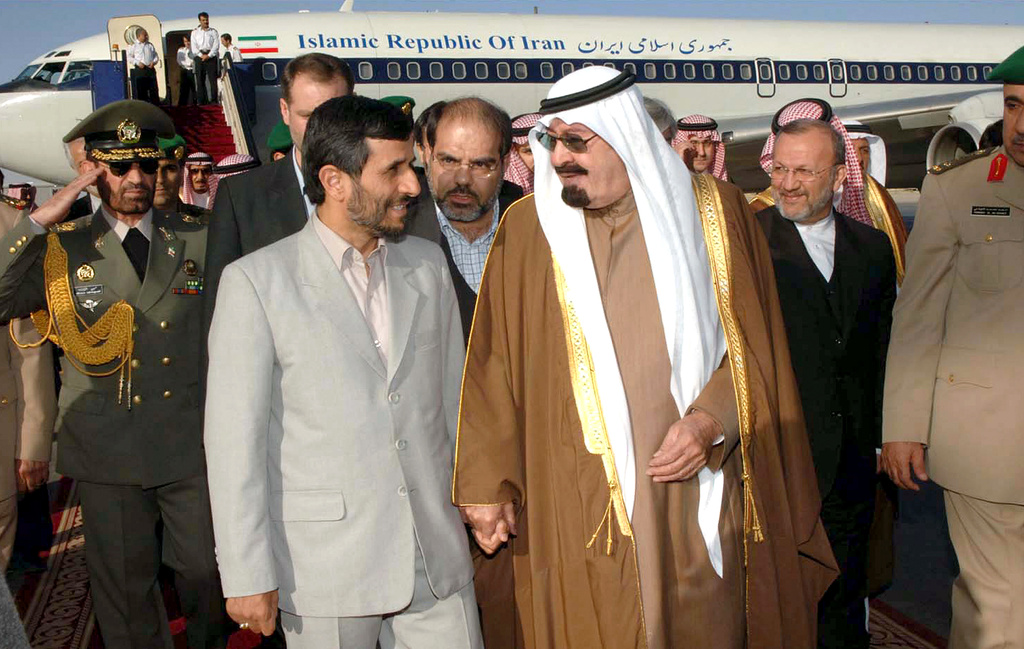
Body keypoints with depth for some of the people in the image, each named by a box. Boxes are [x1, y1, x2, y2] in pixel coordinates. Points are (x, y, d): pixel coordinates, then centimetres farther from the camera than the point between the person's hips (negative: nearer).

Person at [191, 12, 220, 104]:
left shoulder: (213, 31, 10)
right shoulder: (195, 32, 13)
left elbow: (216, 45, 0)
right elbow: (194, 47, 5)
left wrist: (209, 55, -11)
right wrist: (201, 55, -9)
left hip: (211, 56, -1)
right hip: (199, 57, 1)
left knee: (213, 79, -7)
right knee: (200, 79, -2)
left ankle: (214, 100, -7)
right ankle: (201, 100, 0)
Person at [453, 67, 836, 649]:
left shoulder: (716, 211, 3)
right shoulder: (527, 229, 1)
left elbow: (757, 340, 5)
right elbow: (494, 365, 3)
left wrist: (712, 418, -11)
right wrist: (487, 485, 1)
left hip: (702, 492, 1)